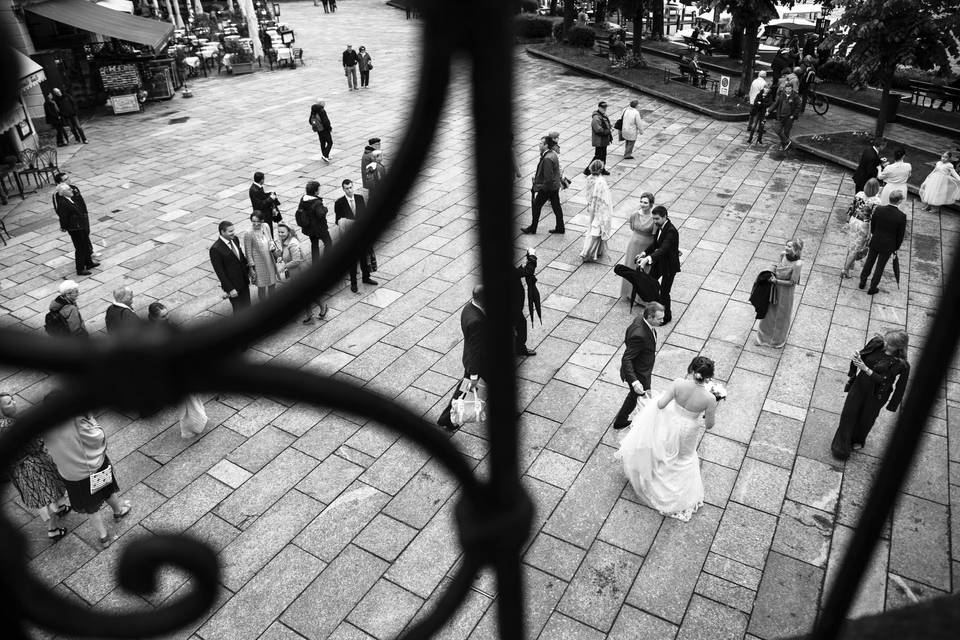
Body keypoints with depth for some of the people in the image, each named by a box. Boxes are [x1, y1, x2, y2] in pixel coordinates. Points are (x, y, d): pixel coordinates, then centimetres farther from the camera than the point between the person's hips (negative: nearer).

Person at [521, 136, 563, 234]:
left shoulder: (547, 159, -26)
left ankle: (533, 228, 18)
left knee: (536, 205, 6)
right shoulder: (553, 153, 4)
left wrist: (538, 186, -17)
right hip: (555, 185, 9)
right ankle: (560, 228, 24)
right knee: (556, 206, 15)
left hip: (547, 187, -9)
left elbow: (548, 177, -28)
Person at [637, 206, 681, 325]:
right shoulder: (660, 226, -3)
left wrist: (648, 258, -53)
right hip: (659, 261, 9)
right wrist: (644, 254, -5)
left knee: (664, 292, 2)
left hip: (669, 265, -9)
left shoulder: (671, 231, -30)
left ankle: (667, 316, 24)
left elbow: (663, 249, -40)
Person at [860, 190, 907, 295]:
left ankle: (862, 282, 37)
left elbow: (872, 224, -2)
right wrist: (897, 246, 5)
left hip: (875, 241, 2)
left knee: (869, 261, 22)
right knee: (880, 267, 15)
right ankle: (872, 288, 28)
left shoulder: (879, 209, -18)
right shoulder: (902, 216, -24)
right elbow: (901, 234, -13)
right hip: (888, 245, -2)